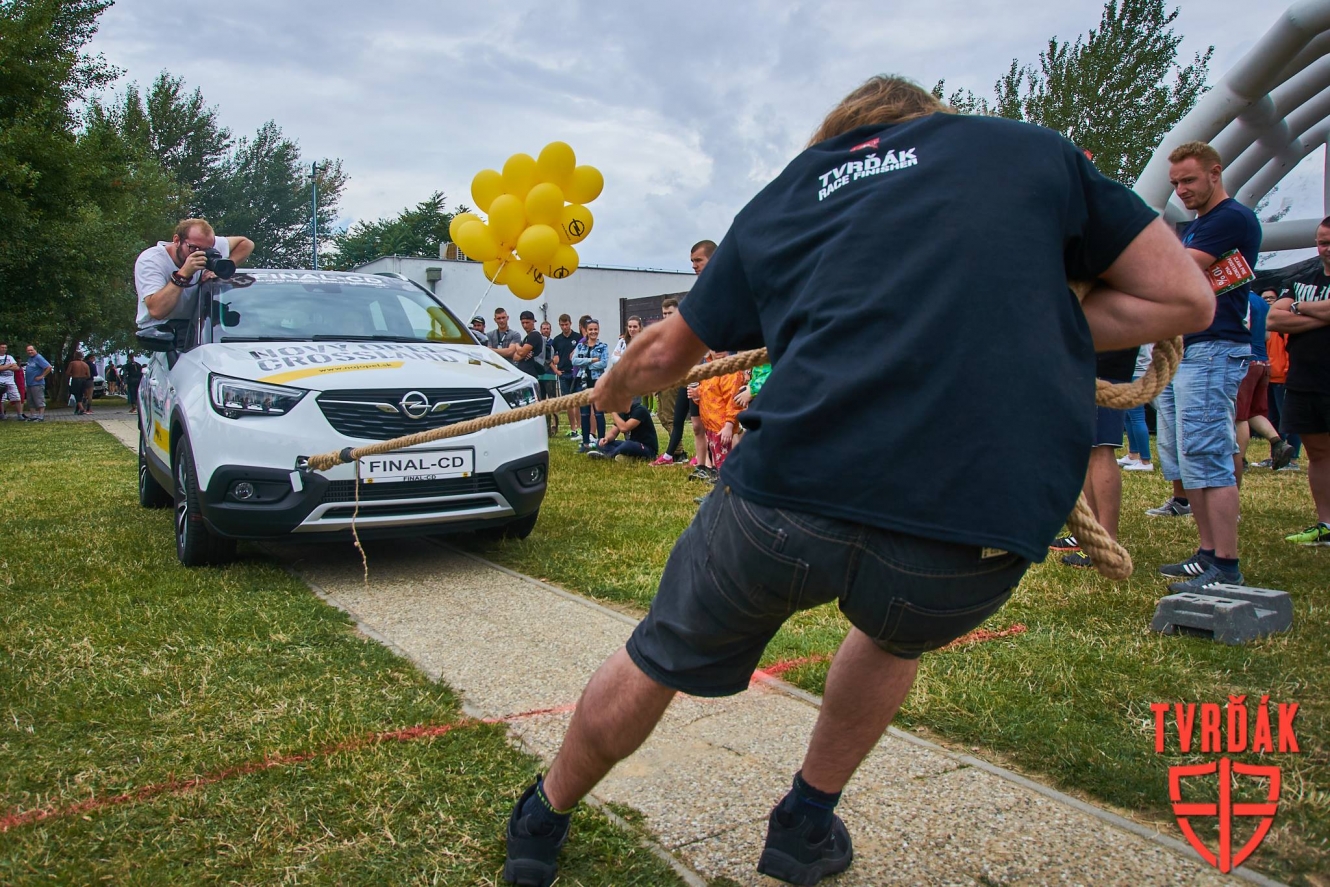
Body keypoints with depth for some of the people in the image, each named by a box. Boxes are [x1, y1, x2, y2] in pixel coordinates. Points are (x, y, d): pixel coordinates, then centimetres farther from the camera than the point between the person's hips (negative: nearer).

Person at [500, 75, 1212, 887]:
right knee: (899, 635, 35)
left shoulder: (779, 202, 23)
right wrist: (1017, 328, 22)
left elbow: (665, 352, 33)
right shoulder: (1031, 149, 18)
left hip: (791, 493, 1)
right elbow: (1186, 297, 17)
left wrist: (614, 389, 53)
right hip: (983, 530, 0)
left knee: (655, 666, 25)